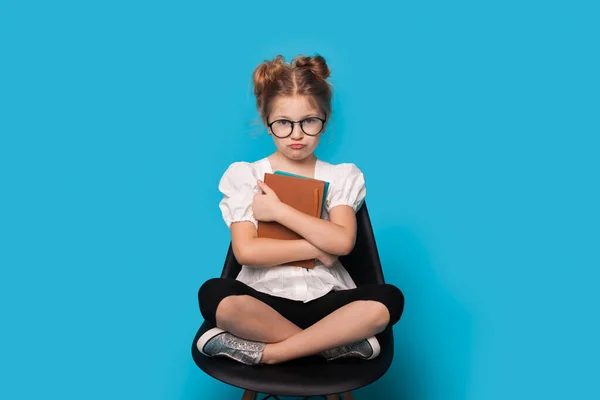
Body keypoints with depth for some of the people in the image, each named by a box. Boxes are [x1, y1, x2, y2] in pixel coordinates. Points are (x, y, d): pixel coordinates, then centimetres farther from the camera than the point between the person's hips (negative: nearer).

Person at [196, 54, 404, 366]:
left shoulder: (343, 176, 8)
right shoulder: (244, 174, 3)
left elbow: (342, 242, -10)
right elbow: (246, 251, -10)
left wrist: (278, 210, -10)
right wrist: (318, 249, -9)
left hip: (325, 299, 2)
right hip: (265, 299, -1)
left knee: (387, 300, -27)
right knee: (214, 295, -32)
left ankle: (266, 352, -20)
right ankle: (335, 342, -18)